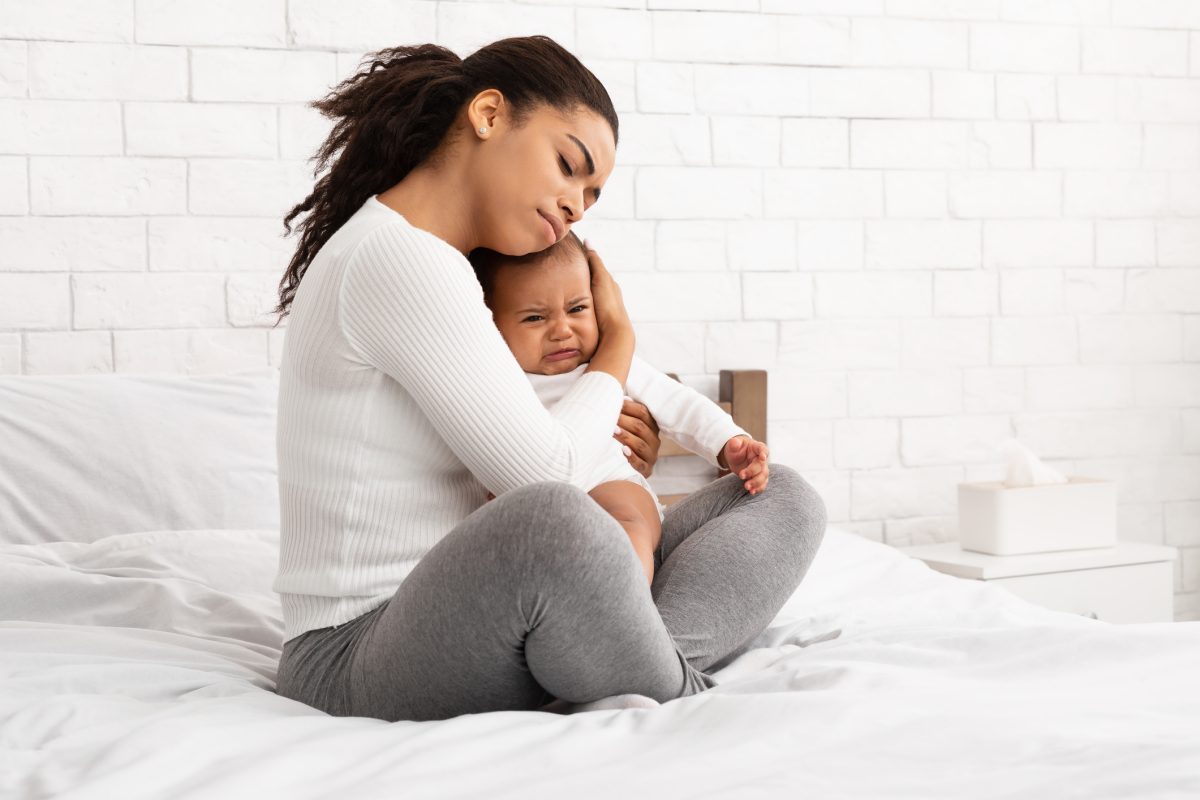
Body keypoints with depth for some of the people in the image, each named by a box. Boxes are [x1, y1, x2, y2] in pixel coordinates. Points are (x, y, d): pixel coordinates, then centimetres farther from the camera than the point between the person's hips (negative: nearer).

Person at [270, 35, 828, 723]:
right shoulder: (396, 259, -16)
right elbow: (544, 476, -17)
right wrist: (618, 343, 1)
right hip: (358, 655, -10)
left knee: (785, 499, 3)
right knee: (550, 526, -44)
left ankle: (628, 696, -22)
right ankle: (678, 695, -16)